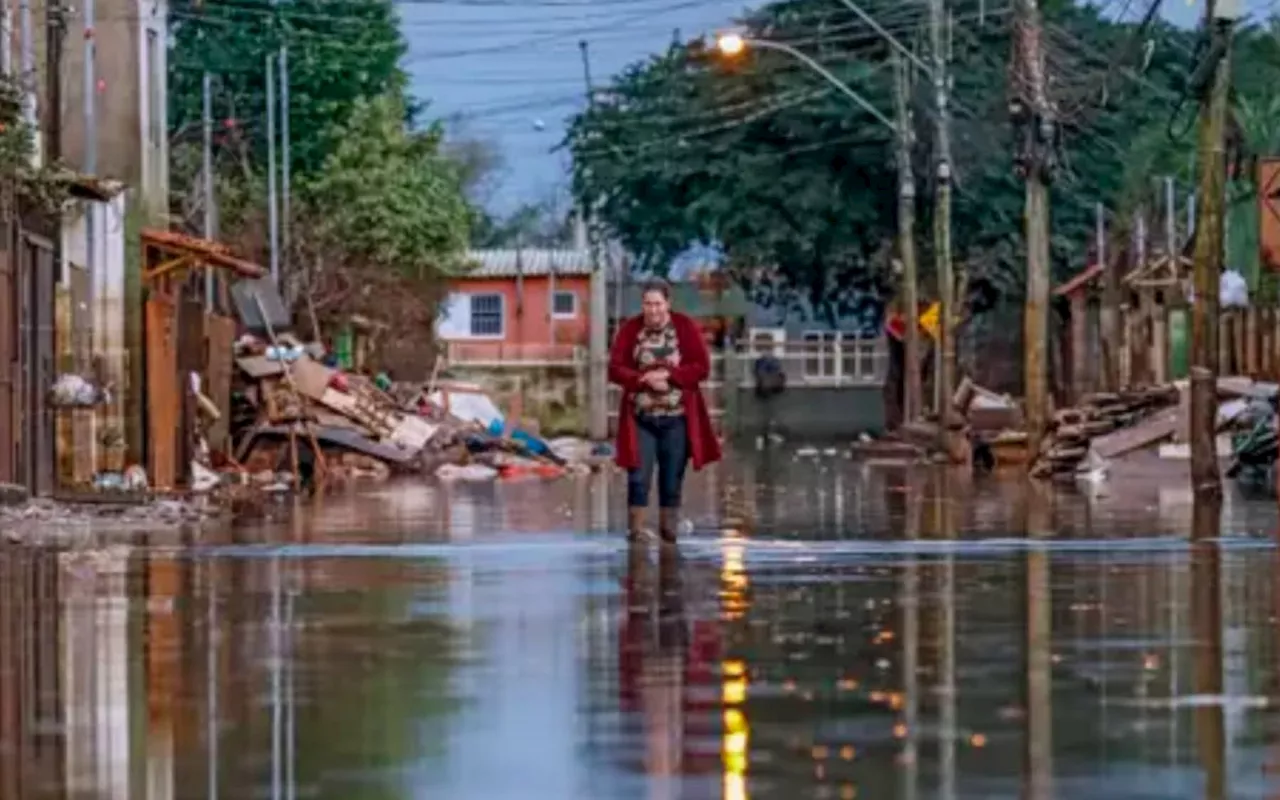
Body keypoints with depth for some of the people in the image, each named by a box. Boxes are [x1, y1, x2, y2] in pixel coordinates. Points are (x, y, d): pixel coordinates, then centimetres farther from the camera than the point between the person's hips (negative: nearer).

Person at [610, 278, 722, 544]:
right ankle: (635, 533, -2)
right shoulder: (630, 329, -1)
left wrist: (667, 375, -18)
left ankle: (669, 532, 16)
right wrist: (645, 379, -19)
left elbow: (702, 367, -7)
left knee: (672, 480, 7)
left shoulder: (686, 327, -3)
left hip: (677, 417, 0)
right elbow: (615, 369, -3)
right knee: (638, 478, -6)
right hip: (641, 418, 0)